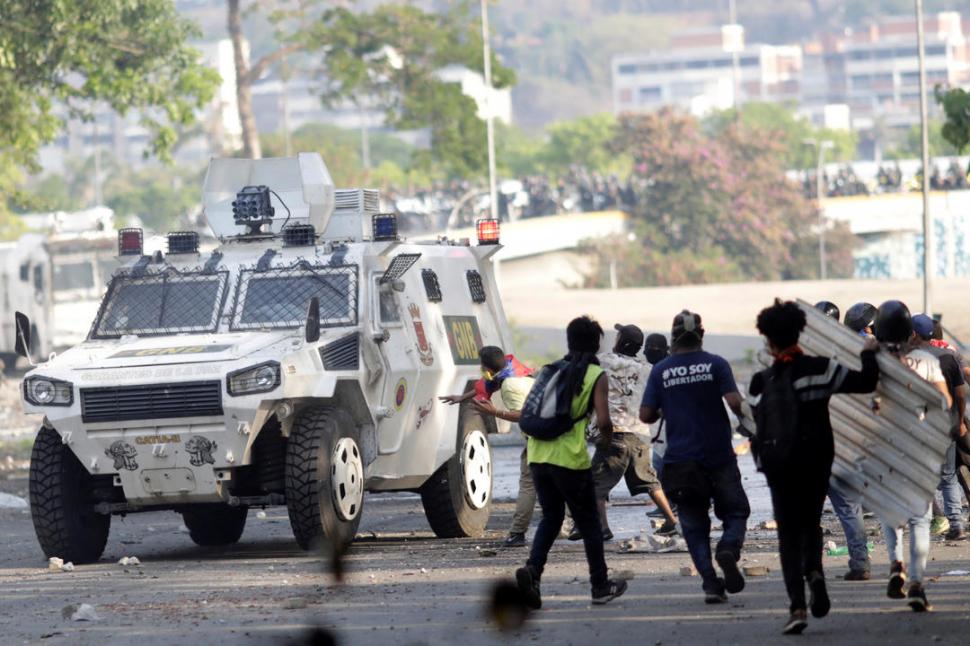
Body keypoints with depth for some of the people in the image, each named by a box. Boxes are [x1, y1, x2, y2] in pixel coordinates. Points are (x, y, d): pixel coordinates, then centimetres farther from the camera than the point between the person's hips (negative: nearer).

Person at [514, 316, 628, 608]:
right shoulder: (596, 376, -2)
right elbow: (603, 420, -12)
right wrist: (606, 438, 9)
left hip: (539, 454, 5)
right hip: (571, 458, -5)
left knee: (551, 517, 17)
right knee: (588, 523, 11)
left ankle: (533, 569, -8)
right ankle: (600, 586, 19)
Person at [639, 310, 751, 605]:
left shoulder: (660, 371, 0)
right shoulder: (715, 364, -4)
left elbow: (645, 415, -1)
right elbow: (734, 402, -13)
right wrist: (745, 416, 8)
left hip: (680, 461, 1)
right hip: (718, 456, -1)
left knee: (694, 525, 9)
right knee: (735, 511, 12)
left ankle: (711, 583, -2)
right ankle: (729, 549, -19)